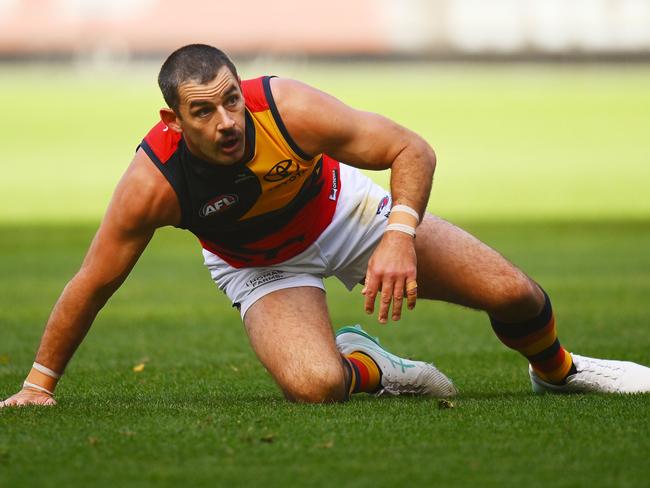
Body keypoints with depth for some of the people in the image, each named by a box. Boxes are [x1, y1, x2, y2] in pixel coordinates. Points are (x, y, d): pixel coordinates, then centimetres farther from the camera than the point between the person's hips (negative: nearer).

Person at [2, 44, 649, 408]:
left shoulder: (290, 109, -33)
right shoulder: (152, 182, -33)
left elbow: (412, 150, -23)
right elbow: (90, 286, -21)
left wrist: (401, 235, -39)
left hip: (346, 211, 1)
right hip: (261, 266, -1)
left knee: (515, 295, -7)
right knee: (314, 385, -32)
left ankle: (556, 370, 30)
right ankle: (367, 366, 6)